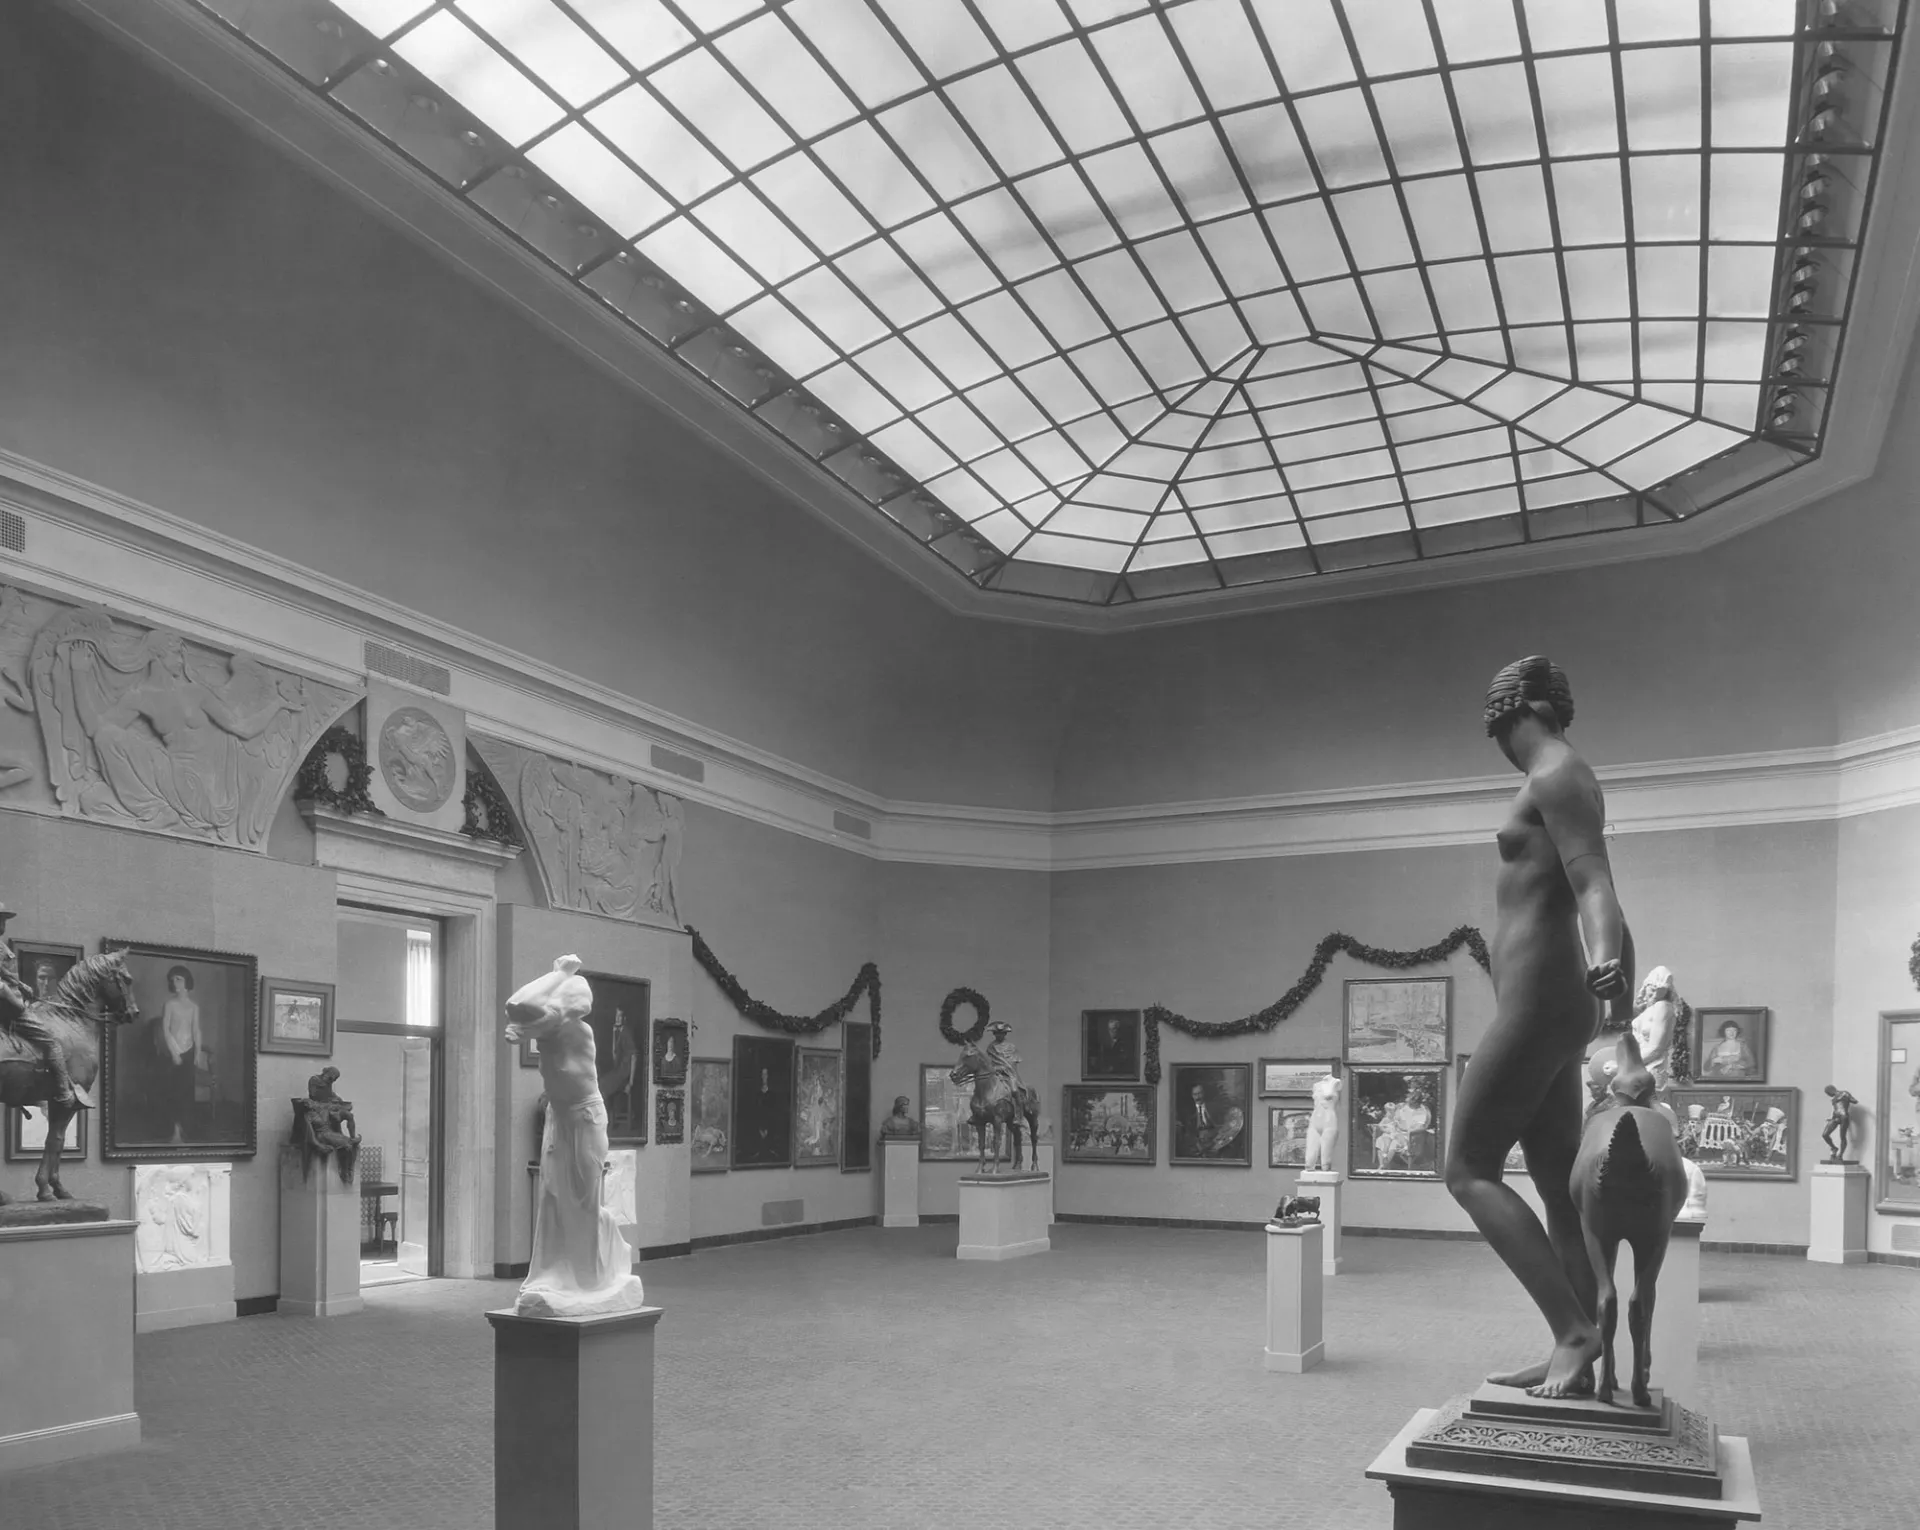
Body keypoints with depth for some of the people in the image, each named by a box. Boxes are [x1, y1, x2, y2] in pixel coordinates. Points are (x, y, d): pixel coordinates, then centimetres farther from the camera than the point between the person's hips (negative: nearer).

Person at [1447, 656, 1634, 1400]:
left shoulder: (1557, 776, -9)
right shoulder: (1563, 783, 21)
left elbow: (1594, 888, -22)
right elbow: (1587, 897, 29)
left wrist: (1607, 966, -41)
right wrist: (1622, 1004, 39)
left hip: (1536, 1005, -10)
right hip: (1551, 1009, 10)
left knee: (1469, 1171, -8)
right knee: (1559, 1188, 8)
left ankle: (1575, 1329, -12)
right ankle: (1574, 1357, 12)